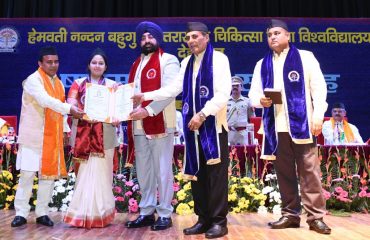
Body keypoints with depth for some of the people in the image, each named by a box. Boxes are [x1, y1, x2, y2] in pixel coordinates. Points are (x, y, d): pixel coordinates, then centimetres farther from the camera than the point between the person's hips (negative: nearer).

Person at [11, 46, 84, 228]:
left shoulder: (58, 83, 13)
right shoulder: (33, 80, -9)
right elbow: (45, 100, -27)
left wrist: (65, 130, 10)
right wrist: (69, 109, -37)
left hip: (52, 137, 6)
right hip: (33, 136, -6)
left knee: (49, 174, 6)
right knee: (27, 173, -3)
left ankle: (42, 213, 15)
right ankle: (21, 213, 8)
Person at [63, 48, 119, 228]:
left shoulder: (112, 85, 12)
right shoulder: (78, 83, 12)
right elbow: (71, 104, -1)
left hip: (104, 136, 0)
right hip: (83, 135, 1)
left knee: (101, 173, 0)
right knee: (85, 173, 2)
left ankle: (99, 213, 10)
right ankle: (83, 213, 13)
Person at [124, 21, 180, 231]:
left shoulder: (168, 60, 0)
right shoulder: (137, 64, 21)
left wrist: (148, 110, -22)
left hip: (160, 124, -7)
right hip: (138, 125, 7)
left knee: (162, 170, 1)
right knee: (143, 172, 11)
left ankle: (165, 214, 12)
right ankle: (147, 212, 23)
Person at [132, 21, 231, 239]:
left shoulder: (219, 59, -3)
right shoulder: (187, 62, 17)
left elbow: (224, 93, -12)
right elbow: (174, 89, 14)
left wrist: (202, 114, -18)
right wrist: (145, 96, 8)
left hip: (213, 124, -6)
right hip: (193, 126, 6)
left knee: (216, 173, -2)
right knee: (196, 173, 8)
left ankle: (219, 221, 9)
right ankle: (203, 219, 19)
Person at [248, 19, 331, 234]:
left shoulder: (305, 57, 8)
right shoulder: (262, 65, 17)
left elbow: (319, 87, 1)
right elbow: (253, 94, 13)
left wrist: (318, 115, -9)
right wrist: (260, 100, -10)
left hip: (302, 124, -3)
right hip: (276, 127, 3)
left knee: (310, 171, -2)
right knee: (284, 173, 8)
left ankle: (316, 216, 7)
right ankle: (290, 214, 18)